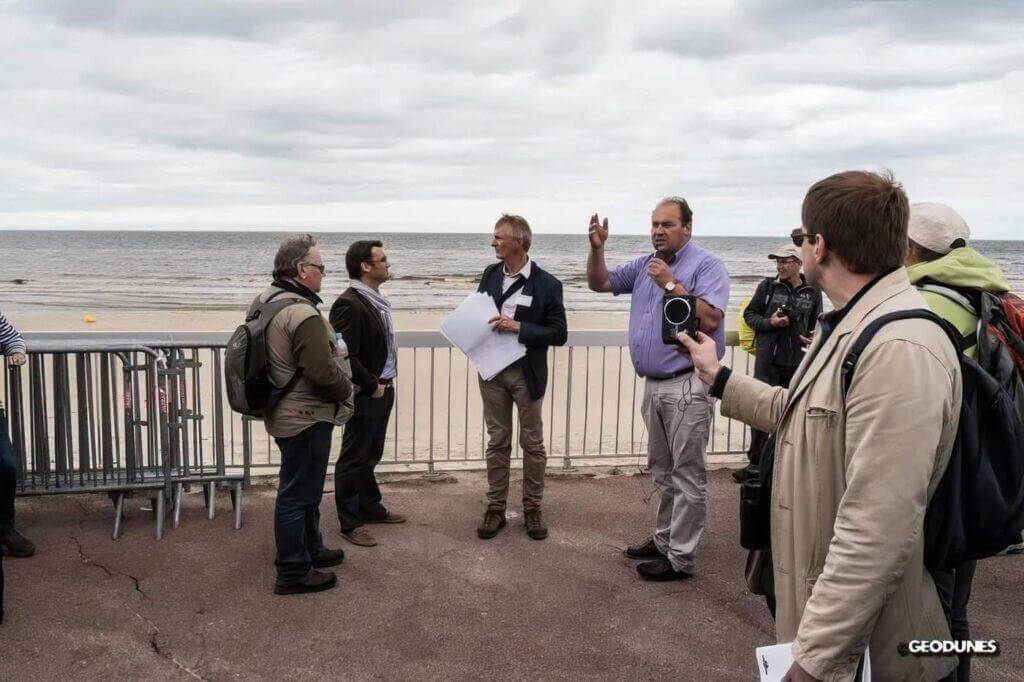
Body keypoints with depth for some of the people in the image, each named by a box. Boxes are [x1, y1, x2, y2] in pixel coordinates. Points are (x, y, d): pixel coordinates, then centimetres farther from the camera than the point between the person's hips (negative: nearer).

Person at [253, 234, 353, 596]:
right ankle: (293, 573, 14)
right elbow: (323, 372, -28)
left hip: (284, 414, 10)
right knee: (298, 494, 1)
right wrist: (346, 392, -7)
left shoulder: (265, 301, 7)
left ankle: (311, 549, 40)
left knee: (304, 487, 24)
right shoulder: (304, 315, -25)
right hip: (306, 419, -10)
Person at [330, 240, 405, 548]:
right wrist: (372, 386, -16)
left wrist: (385, 383, 9)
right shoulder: (349, 304, -21)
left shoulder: (375, 301, 9)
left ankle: (370, 507, 37)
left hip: (382, 390, 9)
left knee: (370, 455, 22)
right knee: (354, 459, 4)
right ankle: (349, 523, 16)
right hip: (364, 395, -9)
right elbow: (345, 357, -25)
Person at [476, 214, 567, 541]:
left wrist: (518, 327, -22)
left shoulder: (546, 284, -11)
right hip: (492, 369, 4)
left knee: (532, 442, 7)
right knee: (497, 441, 11)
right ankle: (495, 509, 20)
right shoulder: (490, 274, 4)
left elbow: (559, 334, -11)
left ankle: (532, 509, 20)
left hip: (527, 373, -4)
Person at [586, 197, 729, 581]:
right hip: (654, 385, 8)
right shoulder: (645, 265, 13)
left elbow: (710, 319, -21)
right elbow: (599, 283, 19)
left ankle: (680, 559, 7)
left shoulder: (706, 265, -9)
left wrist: (671, 284, -18)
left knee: (686, 475, -1)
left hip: (687, 387, -8)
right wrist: (597, 248, 3)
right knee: (663, 472, 18)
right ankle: (664, 540, 30)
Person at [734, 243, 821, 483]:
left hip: (797, 361, 1)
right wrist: (770, 323, -12)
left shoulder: (812, 293, 5)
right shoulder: (768, 286, 3)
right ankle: (756, 462, 6)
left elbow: (816, 324, 17)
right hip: (768, 358, -1)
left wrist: (813, 339, -4)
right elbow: (749, 314, 6)